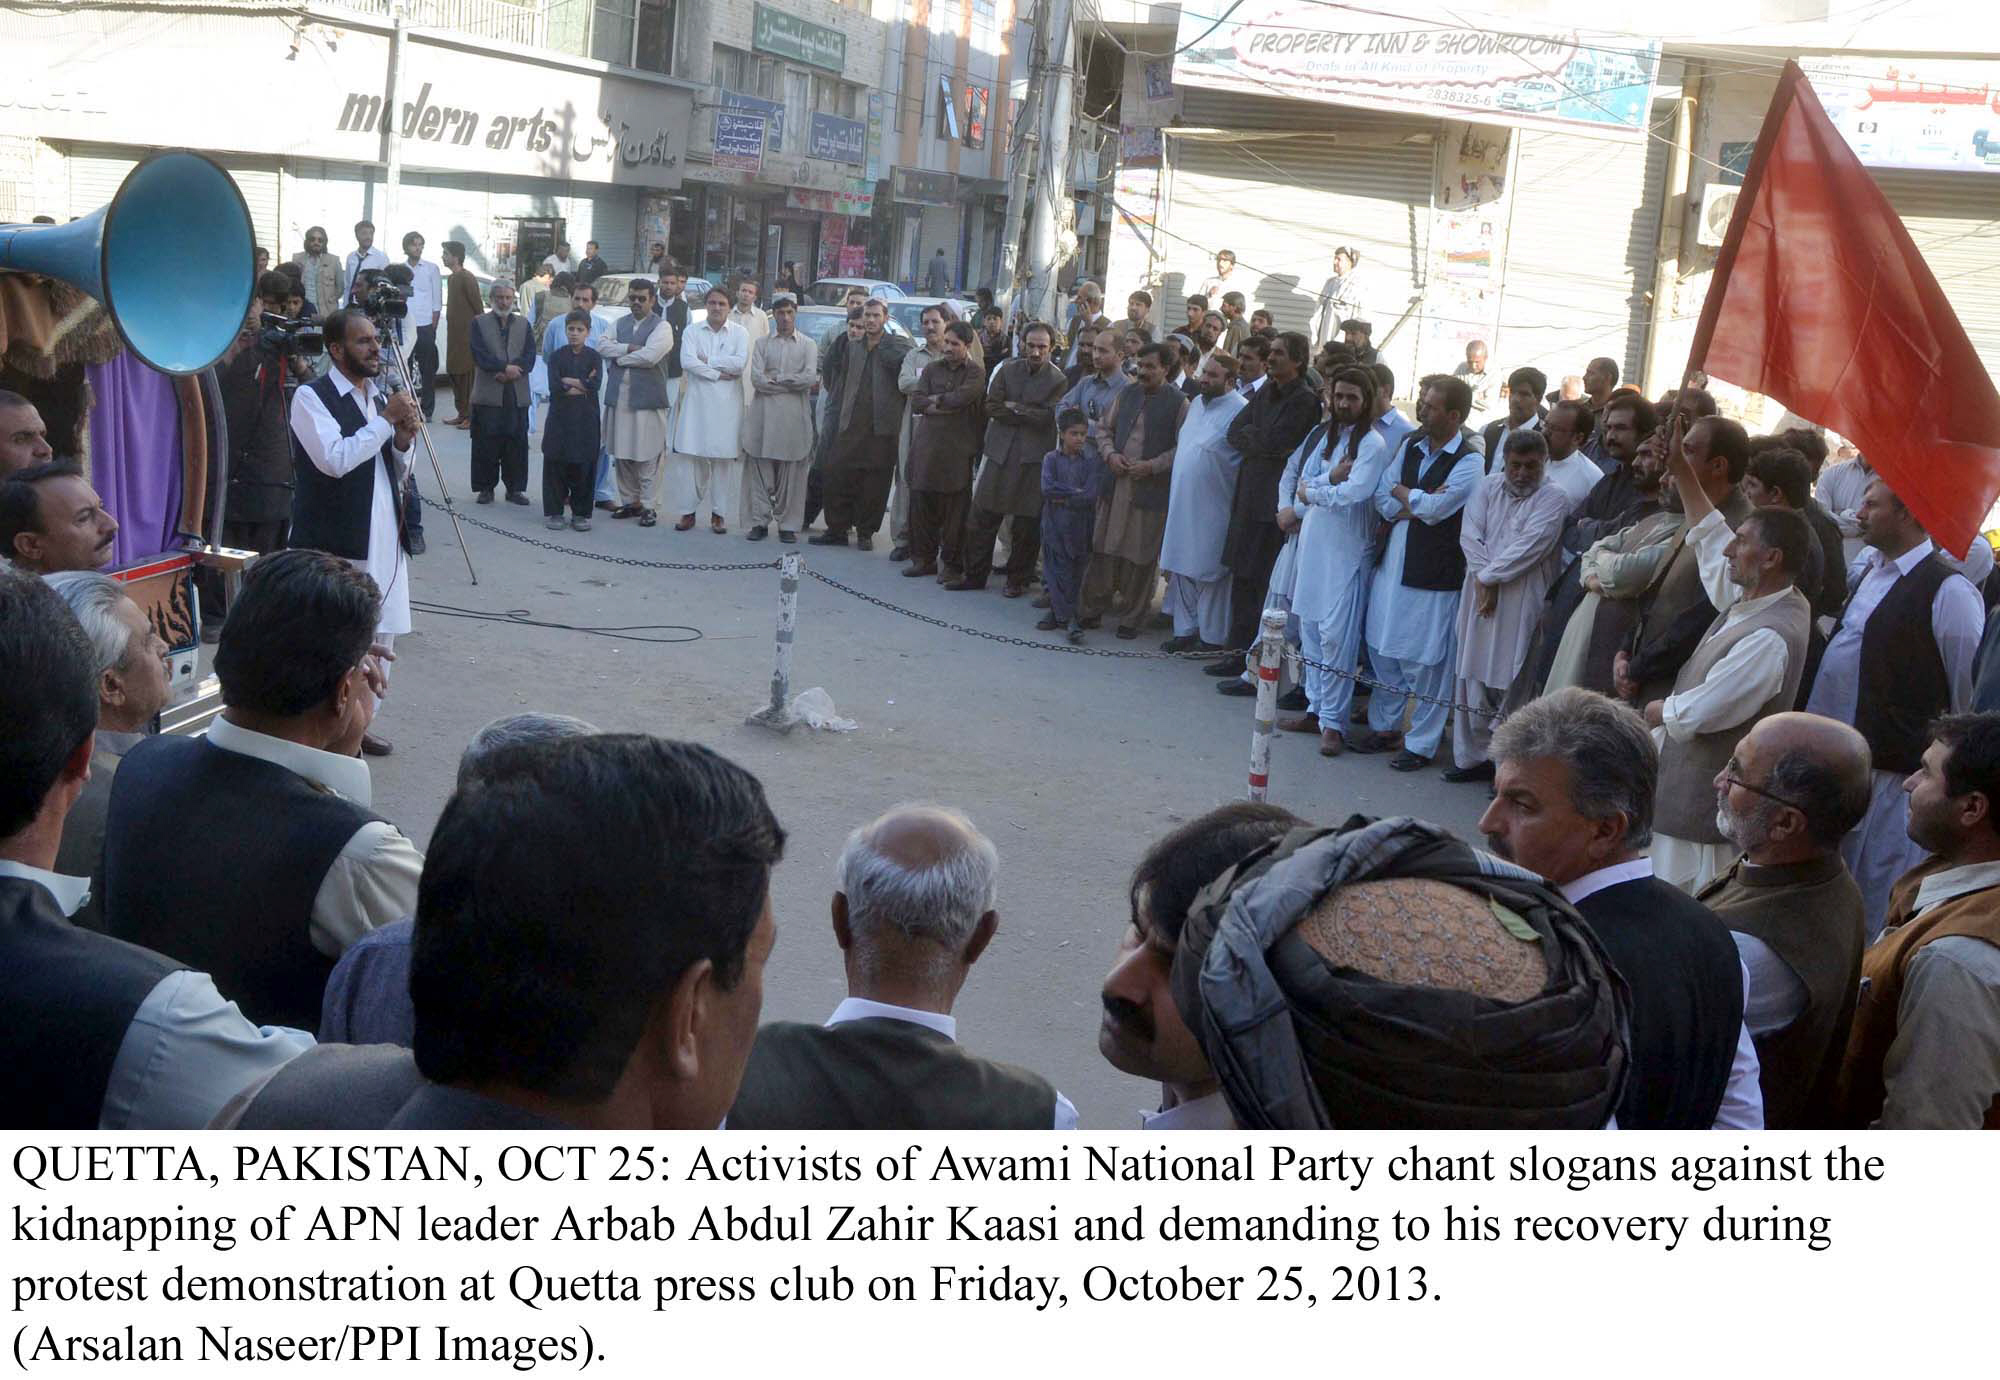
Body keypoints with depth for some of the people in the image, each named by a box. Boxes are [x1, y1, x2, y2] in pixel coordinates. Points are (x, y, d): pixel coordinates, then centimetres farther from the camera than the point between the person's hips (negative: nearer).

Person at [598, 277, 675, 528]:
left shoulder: (661, 326, -3)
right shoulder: (620, 324, 16)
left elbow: (649, 356, -17)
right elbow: (602, 347, 2)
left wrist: (620, 357, -5)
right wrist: (629, 348, -12)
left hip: (647, 398, -6)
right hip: (619, 396, 6)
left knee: (646, 456, -3)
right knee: (621, 454, 10)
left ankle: (647, 505, 3)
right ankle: (629, 501, 20)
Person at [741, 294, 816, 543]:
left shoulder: (807, 345, 10)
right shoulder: (762, 344, 12)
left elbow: (810, 378, -5)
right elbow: (756, 378, -2)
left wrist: (776, 379, -5)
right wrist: (792, 384, -6)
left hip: (794, 416, -1)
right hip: (764, 414, 1)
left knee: (792, 473, -1)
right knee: (760, 469, -1)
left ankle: (788, 525, 4)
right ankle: (760, 522, 5)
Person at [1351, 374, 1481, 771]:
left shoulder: (1469, 461, -13)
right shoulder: (1411, 445, 8)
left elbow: (1436, 507, -22)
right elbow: (1382, 500, 4)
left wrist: (1401, 493, -6)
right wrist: (1419, 504, -12)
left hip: (1434, 572, -7)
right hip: (1393, 560, 7)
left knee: (1425, 661, 0)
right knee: (1382, 649, 16)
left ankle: (1421, 744, 12)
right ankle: (1383, 726, 32)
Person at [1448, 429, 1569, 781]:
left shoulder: (1553, 499, -6)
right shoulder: (1487, 487, 9)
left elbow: (1530, 547, -14)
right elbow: (1470, 535, 0)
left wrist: (1489, 577, -10)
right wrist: (1482, 581, -11)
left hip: (1522, 603, -5)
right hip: (1482, 594, 5)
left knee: (1513, 685, -4)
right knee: (1474, 679, 11)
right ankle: (1474, 756, 23)